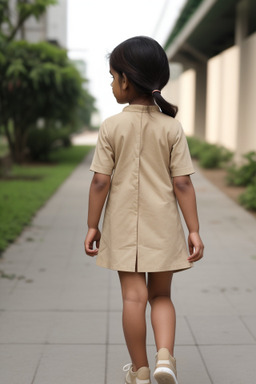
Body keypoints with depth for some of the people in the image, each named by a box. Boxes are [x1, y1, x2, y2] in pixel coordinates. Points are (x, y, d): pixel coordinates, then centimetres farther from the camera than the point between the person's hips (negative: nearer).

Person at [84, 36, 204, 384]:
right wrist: (194, 230, -2)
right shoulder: (172, 127, -5)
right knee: (161, 296, 15)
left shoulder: (112, 127, -8)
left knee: (134, 296, 6)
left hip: (124, 225, -1)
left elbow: (100, 181, -8)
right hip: (163, 225, 1)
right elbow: (182, 184, -7)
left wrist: (93, 226, 2)